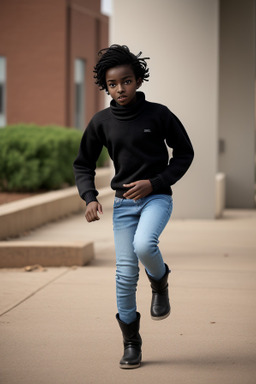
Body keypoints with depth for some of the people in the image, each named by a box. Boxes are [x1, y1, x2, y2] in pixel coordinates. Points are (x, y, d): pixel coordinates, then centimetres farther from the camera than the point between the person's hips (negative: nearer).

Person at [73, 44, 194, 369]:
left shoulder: (158, 114, -6)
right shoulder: (102, 122, 1)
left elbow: (184, 153, 1)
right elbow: (83, 164, 10)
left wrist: (154, 183, -10)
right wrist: (90, 197, -8)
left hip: (156, 197, -3)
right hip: (123, 202, 3)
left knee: (144, 245, -32)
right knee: (125, 273, -1)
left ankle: (160, 282, 4)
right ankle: (131, 342, 13)